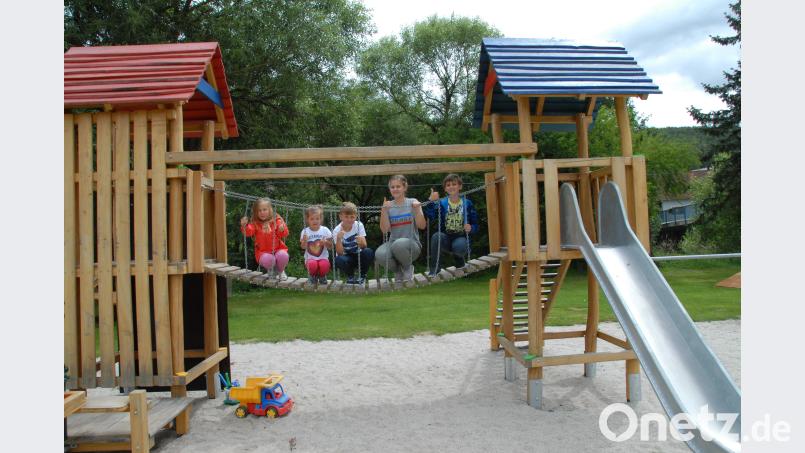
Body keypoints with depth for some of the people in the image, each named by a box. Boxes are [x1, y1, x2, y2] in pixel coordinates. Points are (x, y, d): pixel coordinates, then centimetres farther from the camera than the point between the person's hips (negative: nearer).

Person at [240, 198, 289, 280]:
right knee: (267, 259, -35)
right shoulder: (255, 223, 2)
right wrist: (244, 226, -36)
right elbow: (249, 232, -15)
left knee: (283, 255, -33)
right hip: (263, 252, -1)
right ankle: (271, 270, 7)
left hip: (278, 249, 1)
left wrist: (282, 229, -28)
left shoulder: (276, 220, 2)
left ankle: (281, 271, 5)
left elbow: (284, 234, -5)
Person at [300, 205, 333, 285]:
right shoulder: (305, 231, 0)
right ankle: (312, 276, 3)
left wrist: (325, 242, -19)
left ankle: (322, 277, 5)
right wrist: (304, 241, -24)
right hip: (310, 258, 0)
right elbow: (303, 247, -4)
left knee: (324, 265, -32)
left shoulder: (325, 230, 1)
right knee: (312, 265, -34)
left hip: (323, 257, 0)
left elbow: (331, 246, 1)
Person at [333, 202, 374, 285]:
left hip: (358, 256, 2)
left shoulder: (359, 225, -10)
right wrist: (339, 239, -39)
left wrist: (361, 242, -41)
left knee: (369, 252, -30)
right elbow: (340, 253, -22)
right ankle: (350, 276, -1)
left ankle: (362, 276, -2)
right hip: (346, 257, -1)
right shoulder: (337, 231, -14)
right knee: (339, 260, -35)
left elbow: (364, 246, -17)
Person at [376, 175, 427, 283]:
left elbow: (422, 226, -3)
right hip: (393, 242, 2)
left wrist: (416, 209, -16)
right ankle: (398, 270, 3)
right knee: (379, 254, -32)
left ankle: (408, 267, -2)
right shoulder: (388, 206, 7)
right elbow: (384, 230, -3)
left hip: (412, 243, -2)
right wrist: (384, 211, -14)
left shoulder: (412, 202, 3)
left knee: (399, 244, -38)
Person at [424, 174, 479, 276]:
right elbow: (430, 216, -15)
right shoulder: (441, 203, 4)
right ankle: (434, 268, -16)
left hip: (461, 238, -1)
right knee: (436, 236, -32)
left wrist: (470, 228, -17)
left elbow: (475, 225, 5)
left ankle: (459, 258, 4)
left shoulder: (467, 204, 4)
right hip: (446, 238, 1)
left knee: (459, 246, -36)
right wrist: (431, 201, -29)